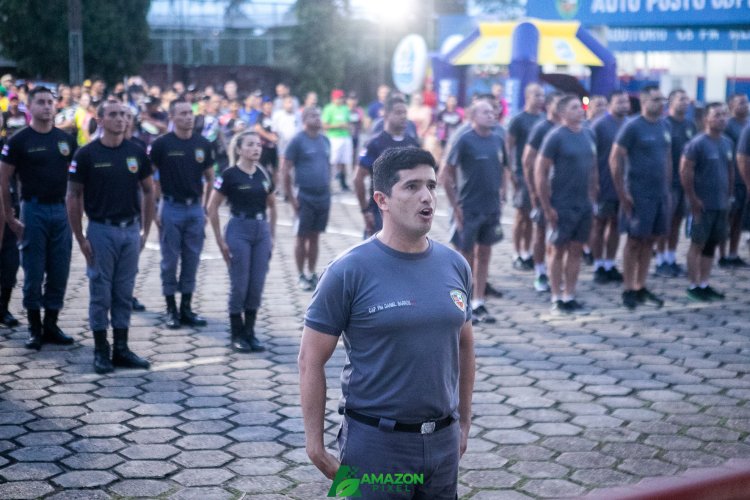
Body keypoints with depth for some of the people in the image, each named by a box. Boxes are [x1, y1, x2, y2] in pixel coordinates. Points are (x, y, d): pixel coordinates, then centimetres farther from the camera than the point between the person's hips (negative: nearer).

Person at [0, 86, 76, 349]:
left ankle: (51, 325, 18)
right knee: (34, 274, 2)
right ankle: (34, 328, 12)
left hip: (61, 210, 4)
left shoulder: (66, 140, 9)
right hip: (33, 211, -4)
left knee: (59, 274, 7)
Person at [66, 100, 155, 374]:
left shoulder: (136, 152, 4)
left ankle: (121, 349, 17)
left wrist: (146, 230, 7)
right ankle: (101, 351, 12)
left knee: (124, 293, 9)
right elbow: (73, 197, -3)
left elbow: (148, 191, 12)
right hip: (101, 231, -3)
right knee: (100, 293, 3)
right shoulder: (87, 154, -5)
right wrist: (80, 238, -7)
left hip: (130, 230, 3)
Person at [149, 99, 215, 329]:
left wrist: (205, 206, 10)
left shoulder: (203, 144, 5)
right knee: (170, 260, 3)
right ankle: (171, 310, 12)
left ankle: (186, 308, 17)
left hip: (195, 208, 4)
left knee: (192, 260, 8)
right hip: (171, 208, -3)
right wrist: (154, 208, -6)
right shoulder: (162, 144, -6)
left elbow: (209, 178, 14)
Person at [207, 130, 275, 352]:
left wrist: (272, 235, 13)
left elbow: (272, 206, 20)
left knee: (257, 285, 6)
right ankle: (237, 335, 12)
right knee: (239, 285, 0)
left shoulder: (264, 175, 8)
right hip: (239, 230, -5)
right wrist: (220, 240, -6)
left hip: (261, 231, 5)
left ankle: (250, 332, 17)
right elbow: (212, 209, -5)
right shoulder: (230, 175, -7)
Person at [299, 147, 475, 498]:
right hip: (375, 442, -5)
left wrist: (464, 422, 16)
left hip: (443, 440, 5)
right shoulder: (349, 272, -12)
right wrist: (315, 445, -10)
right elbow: (311, 360, -9)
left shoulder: (455, 267, 3)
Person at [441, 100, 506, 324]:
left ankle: (478, 304, 20)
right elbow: (446, 175, -10)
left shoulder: (498, 141, 5)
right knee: (466, 256, 4)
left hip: (491, 208, 5)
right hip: (468, 209, -5)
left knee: (484, 255, 11)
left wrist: (498, 193, 7)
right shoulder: (465, 141, -10)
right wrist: (455, 205, -11)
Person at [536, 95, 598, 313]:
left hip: (584, 205, 6)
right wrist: (547, 206, -13)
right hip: (562, 206, -6)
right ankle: (556, 298, 13)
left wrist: (593, 196, 10)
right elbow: (540, 172, -12)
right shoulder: (556, 137, -11)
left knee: (576, 250, 10)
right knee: (558, 250, 4)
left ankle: (570, 296, 19)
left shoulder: (589, 135, 7)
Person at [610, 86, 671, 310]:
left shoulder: (664, 126, 10)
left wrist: (667, 187, 13)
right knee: (635, 241, -1)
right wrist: (622, 194, -13)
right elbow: (615, 160, -11)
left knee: (649, 241, 10)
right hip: (638, 195, -6)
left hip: (660, 194, 6)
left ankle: (640, 287, 19)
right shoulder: (632, 127, -10)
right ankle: (628, 290, 8)